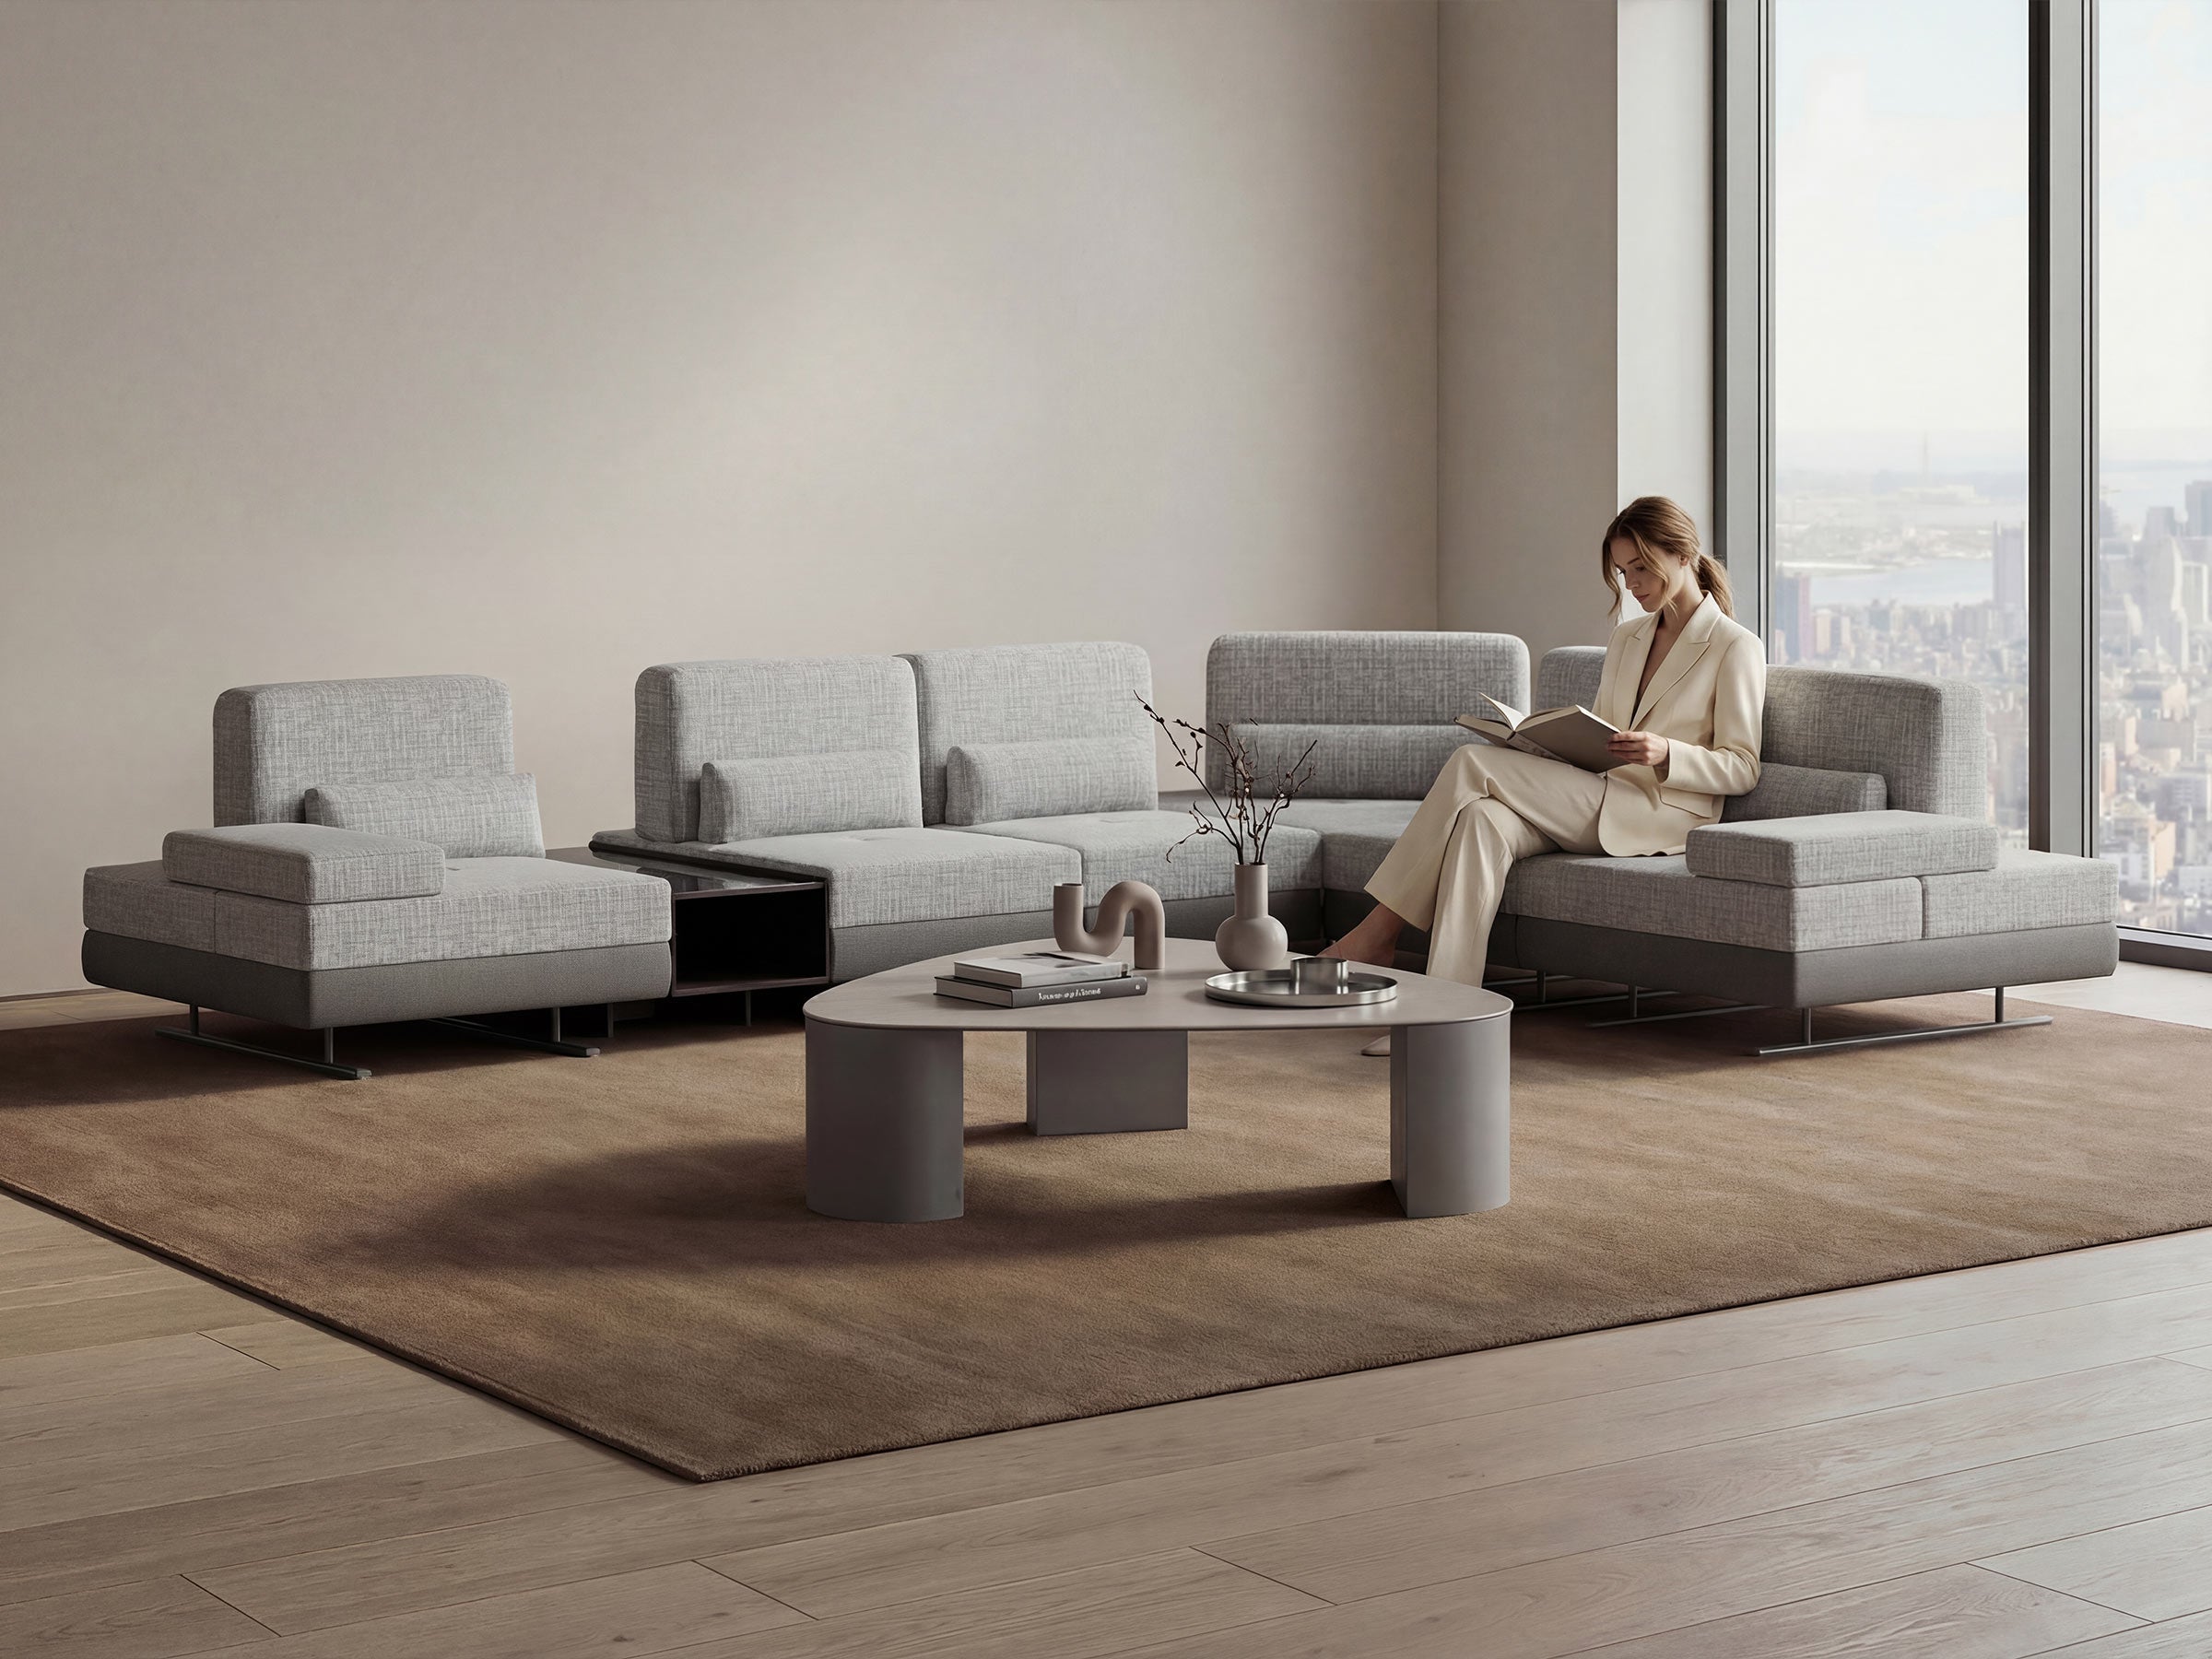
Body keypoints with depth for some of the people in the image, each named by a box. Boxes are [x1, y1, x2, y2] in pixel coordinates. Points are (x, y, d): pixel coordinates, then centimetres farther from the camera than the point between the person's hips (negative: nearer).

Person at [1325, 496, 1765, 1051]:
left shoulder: (1736, 647, 0)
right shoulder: (1626, 640, 22)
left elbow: (1742, 767, -3)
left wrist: (1665, 752, -20)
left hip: (1660, 815, -7)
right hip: (1596, 805, 7)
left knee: (1473, 763, -22)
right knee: (1483, 821, -29)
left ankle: (1378, 933, -18)